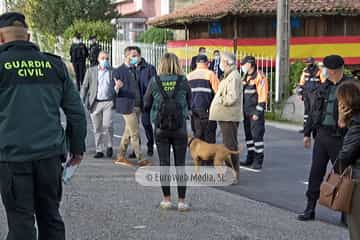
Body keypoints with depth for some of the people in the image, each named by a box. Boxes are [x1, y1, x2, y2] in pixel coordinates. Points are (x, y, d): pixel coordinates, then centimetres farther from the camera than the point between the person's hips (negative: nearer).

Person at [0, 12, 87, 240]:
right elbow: (76, 110, 12)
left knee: (21, 222, 2)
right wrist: (77, 147, 20)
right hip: (50, 153, 4)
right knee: (50, 216, 15)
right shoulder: (54, 64, 10)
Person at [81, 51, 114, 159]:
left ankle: (109, 146, 8)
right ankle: (99, 150, 13)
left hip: (108, 102, -1)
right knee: (97, 128, 4)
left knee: (107, 125, -14)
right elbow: (85, 86, 8)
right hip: (95, 103, 1)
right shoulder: (91, 71, 8)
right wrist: (82, 100, -3)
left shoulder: (113, 72, 7)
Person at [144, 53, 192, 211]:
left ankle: (167, 199, 11)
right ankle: (182, 201, 5)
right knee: (180, 165, 5)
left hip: (160, 128, 0)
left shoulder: (154, 82, -5)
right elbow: (190, 104, 5)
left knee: (164, 164, 8)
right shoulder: (183, 81, -5)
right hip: (180, 128, 0)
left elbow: (146, 105, 2)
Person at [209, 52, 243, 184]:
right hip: (226, 116, 11)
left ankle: (234, 175, -2)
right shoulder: (229, 76, 19)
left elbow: (232, 98, -23)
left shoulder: (233, 76, -16)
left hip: (229, 117, -11)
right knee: (228, 145, 16)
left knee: (230, 145, -6)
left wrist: (219, 100, -12)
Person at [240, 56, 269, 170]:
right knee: (248, 135, 12)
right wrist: (242, 109, 18)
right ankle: (250, 158, 21)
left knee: (257, 135, -7)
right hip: (246, 111, 9)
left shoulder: (259, 76, -12)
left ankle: (258, 160, -3)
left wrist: (258, 112, -19)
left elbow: (262, 95, -16)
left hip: (256, 111, -9)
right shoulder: (246, 77, 15)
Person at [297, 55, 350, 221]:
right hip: (321, 135, 6)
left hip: (339, 138, -6)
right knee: (316, 172, 8)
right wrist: (307, 133, 16)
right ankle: (310, 209, 16)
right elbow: (314, 111, 16)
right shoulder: (324, 87, 10)